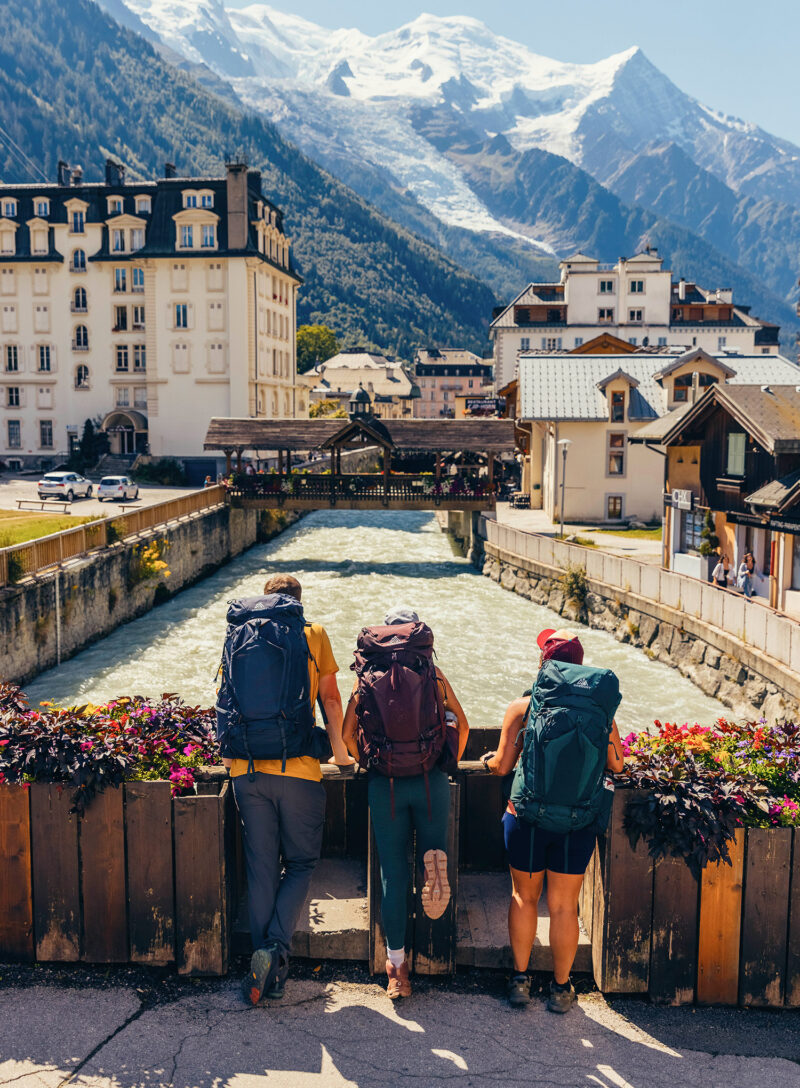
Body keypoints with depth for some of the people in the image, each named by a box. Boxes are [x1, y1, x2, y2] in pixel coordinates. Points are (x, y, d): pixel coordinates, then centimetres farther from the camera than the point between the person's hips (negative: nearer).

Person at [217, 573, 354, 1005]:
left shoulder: (238, 637, 11)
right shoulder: (312, 634, 3)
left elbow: (226, 700, 14)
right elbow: (330, 699, 6)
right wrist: (339, 751, 18)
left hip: (247, 770, 3)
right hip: (298, 769, -3)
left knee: (261, 869, 11)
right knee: (300, 864, 12)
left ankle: (267, 970, 16)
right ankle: (275, 948, -6)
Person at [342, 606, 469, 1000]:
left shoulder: (366, 677, 5)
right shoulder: (434, 675, 4)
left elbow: (347, 734, 7)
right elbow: (461, 724, 12)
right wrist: (450, 763, 28)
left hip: (384, 785, 1)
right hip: (431, 780, -1)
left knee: (393, 873, 9)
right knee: (433, 846, 22)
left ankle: (397, 966, 12)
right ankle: (434, 855, -14)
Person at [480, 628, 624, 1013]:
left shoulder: (522, 707, -9)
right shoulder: (600, 709, -4)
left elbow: (502, 765, -4)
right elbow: (617, 764, 6)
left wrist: (488, 760, 19)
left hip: (528, 818, -1)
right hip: (579, 823, 1)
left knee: (524, 897, 19)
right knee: (564, 907, 14)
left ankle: (520, 980, 29)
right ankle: (561, 988, 27)